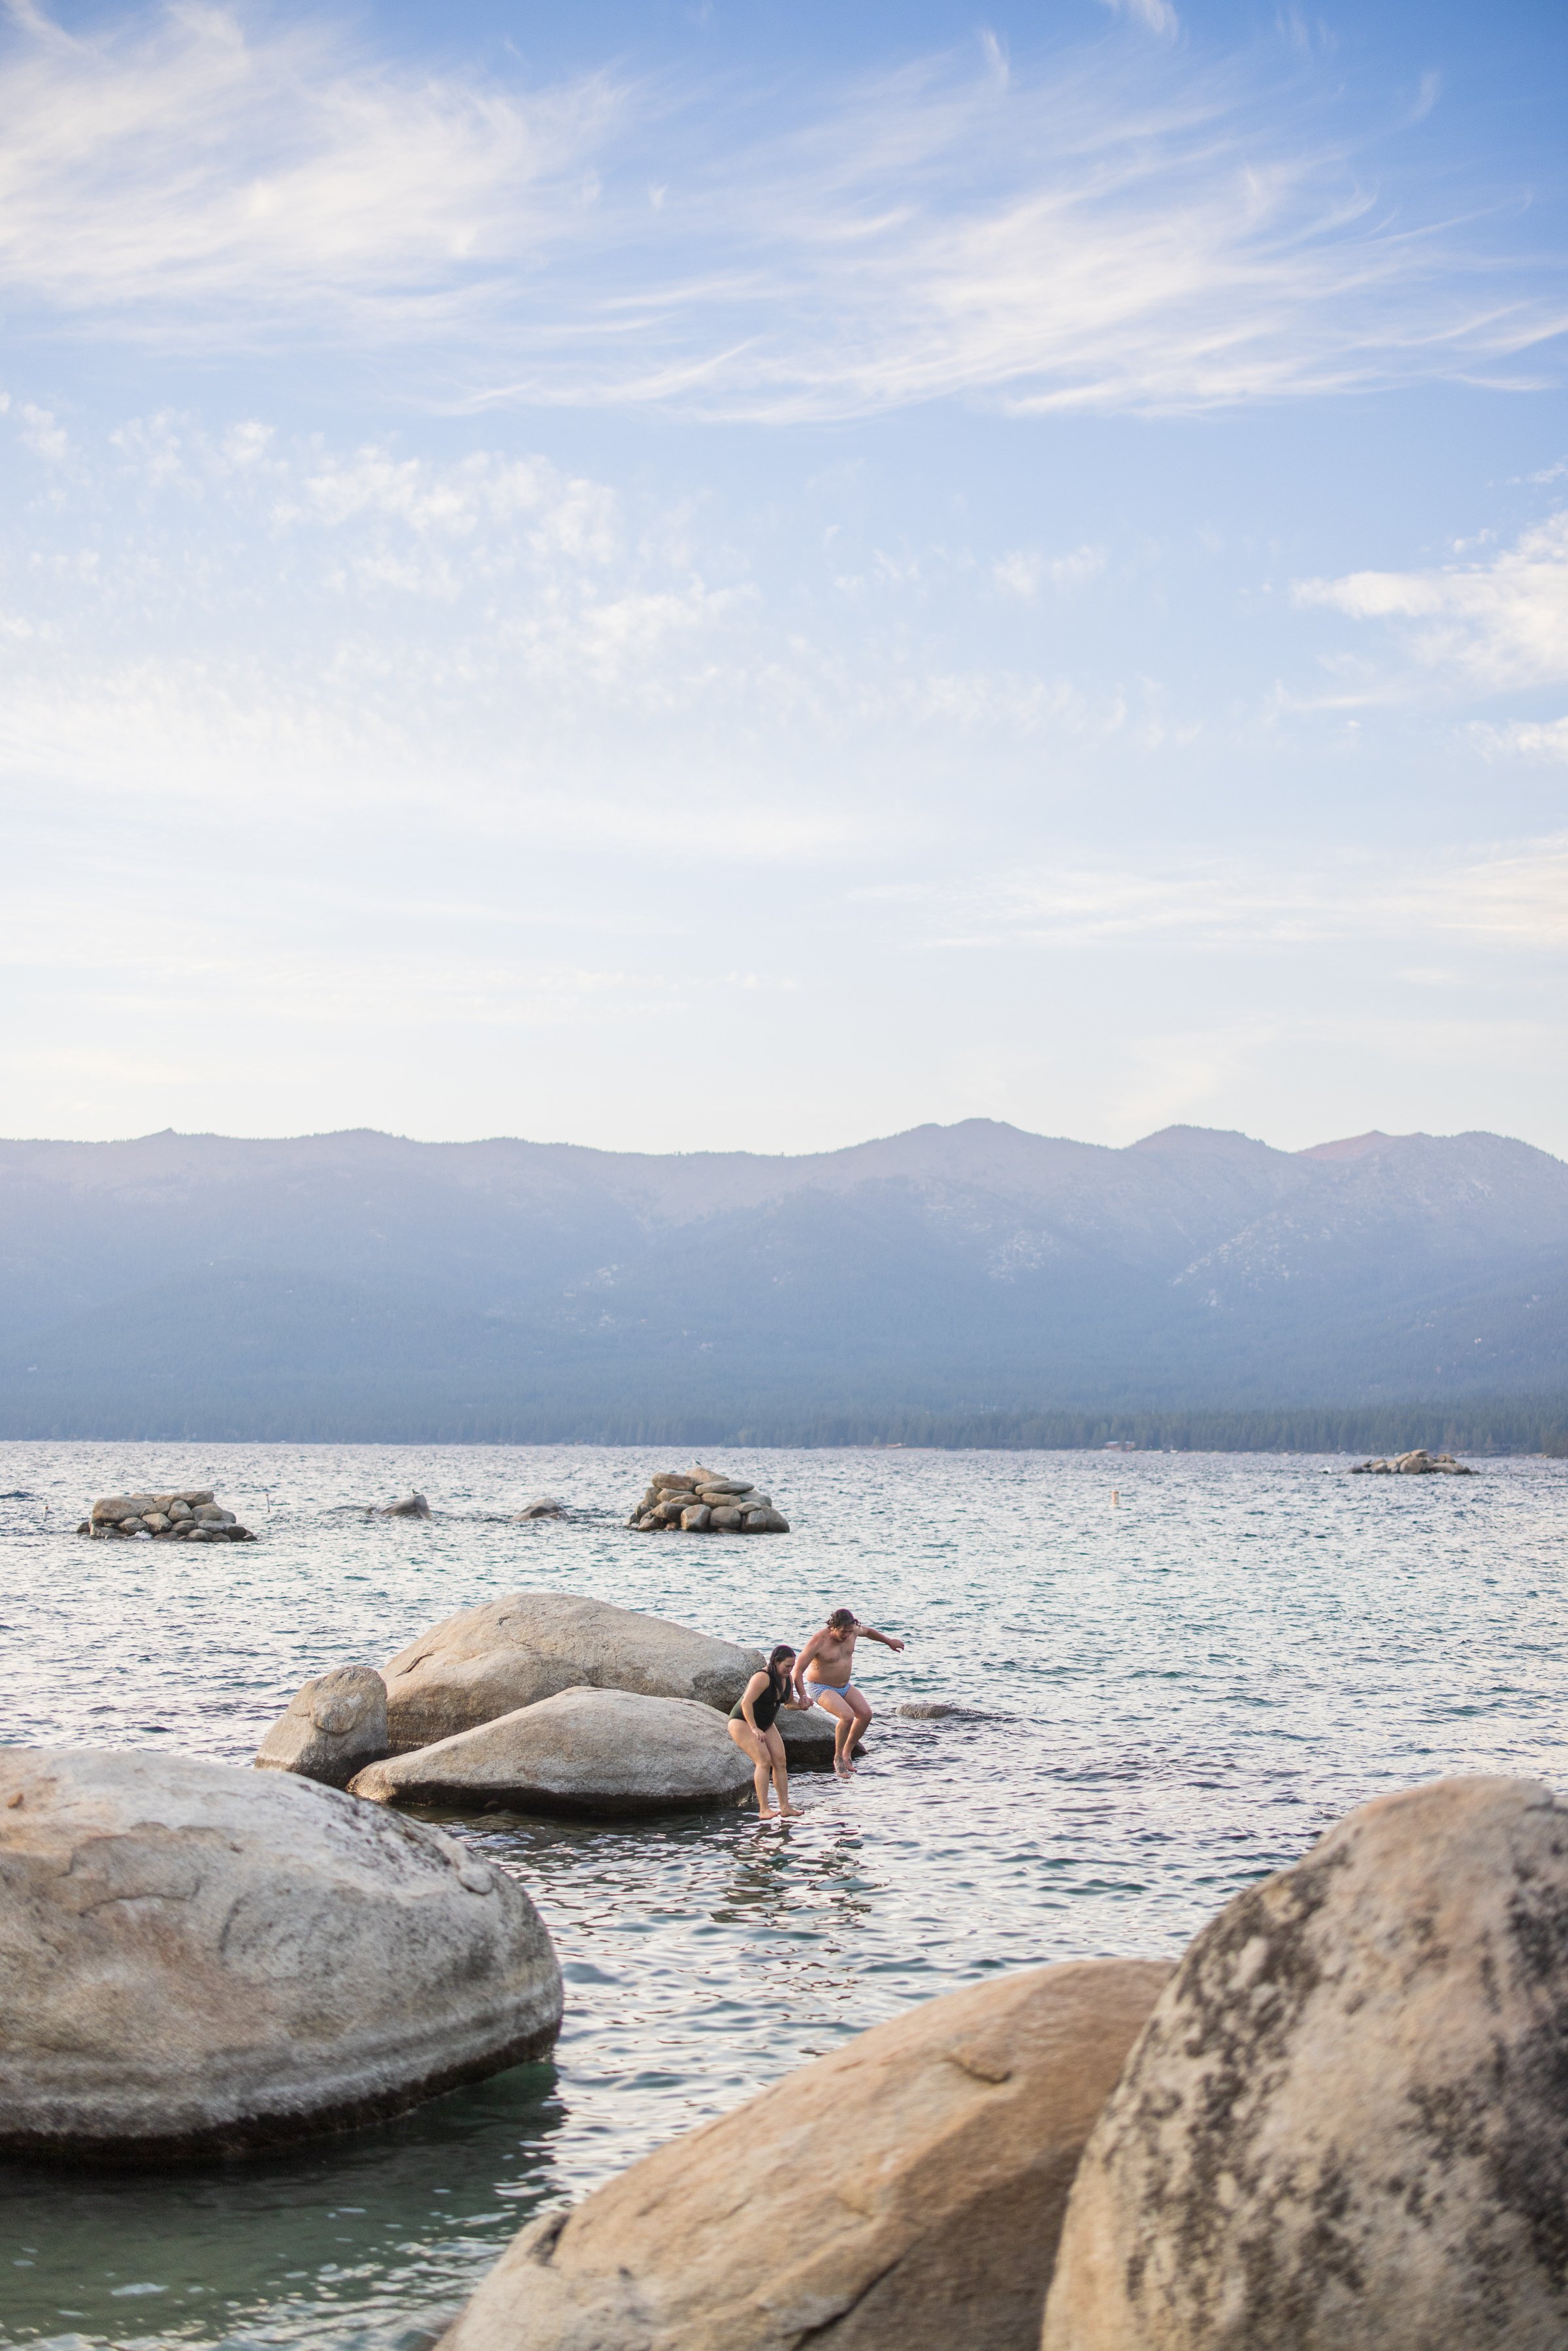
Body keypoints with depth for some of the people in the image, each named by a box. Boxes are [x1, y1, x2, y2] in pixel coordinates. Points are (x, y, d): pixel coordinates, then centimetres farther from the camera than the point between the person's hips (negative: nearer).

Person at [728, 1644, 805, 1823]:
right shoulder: (763, 1678, -26)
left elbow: (788, 1701, 16)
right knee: (764, 1761, -22)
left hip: (766, 1724, 9)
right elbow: (746, 1703, -30)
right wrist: (754, 1729, -29)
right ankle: (763, 1810, -24)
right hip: (742, 1722, -9)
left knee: (780, 1761, -4)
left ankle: (785, 1807, -3)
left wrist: (800, 1703, -7)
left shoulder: (788, 1679, 0)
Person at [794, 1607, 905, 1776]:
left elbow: (868, 1631, 16)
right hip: (822, 1688, -7)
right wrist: (803, 1697, -34)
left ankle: (847, 1752, 11)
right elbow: (798, 1670, -26)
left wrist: (889, 1641, 30)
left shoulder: (852, 1631, -9)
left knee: (866, 1714, -4)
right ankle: (838, 1758, -10)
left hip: (845, 1686, 7)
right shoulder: (818, 1642, -28)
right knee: (847, 1716, -27)